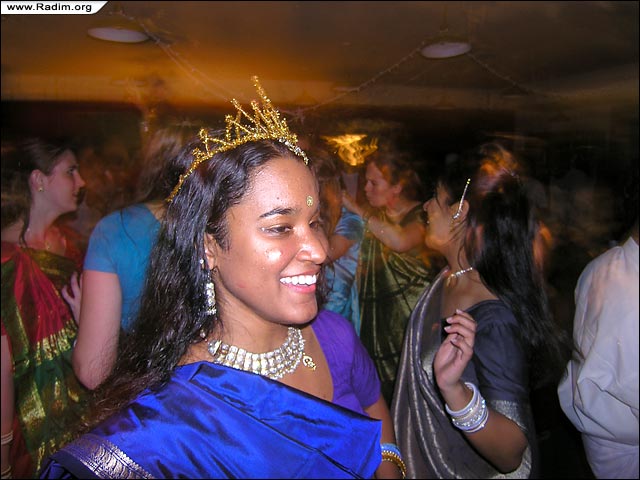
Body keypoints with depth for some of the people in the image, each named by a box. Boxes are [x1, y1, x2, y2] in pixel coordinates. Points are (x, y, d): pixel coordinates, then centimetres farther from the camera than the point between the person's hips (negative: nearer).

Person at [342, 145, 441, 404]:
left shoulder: (421, 215, -7)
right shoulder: (373, 217, 12)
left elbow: (401, 241, -30)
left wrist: (358, 210, -22)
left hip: (412, 315, -5)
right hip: (376, 321, 5)